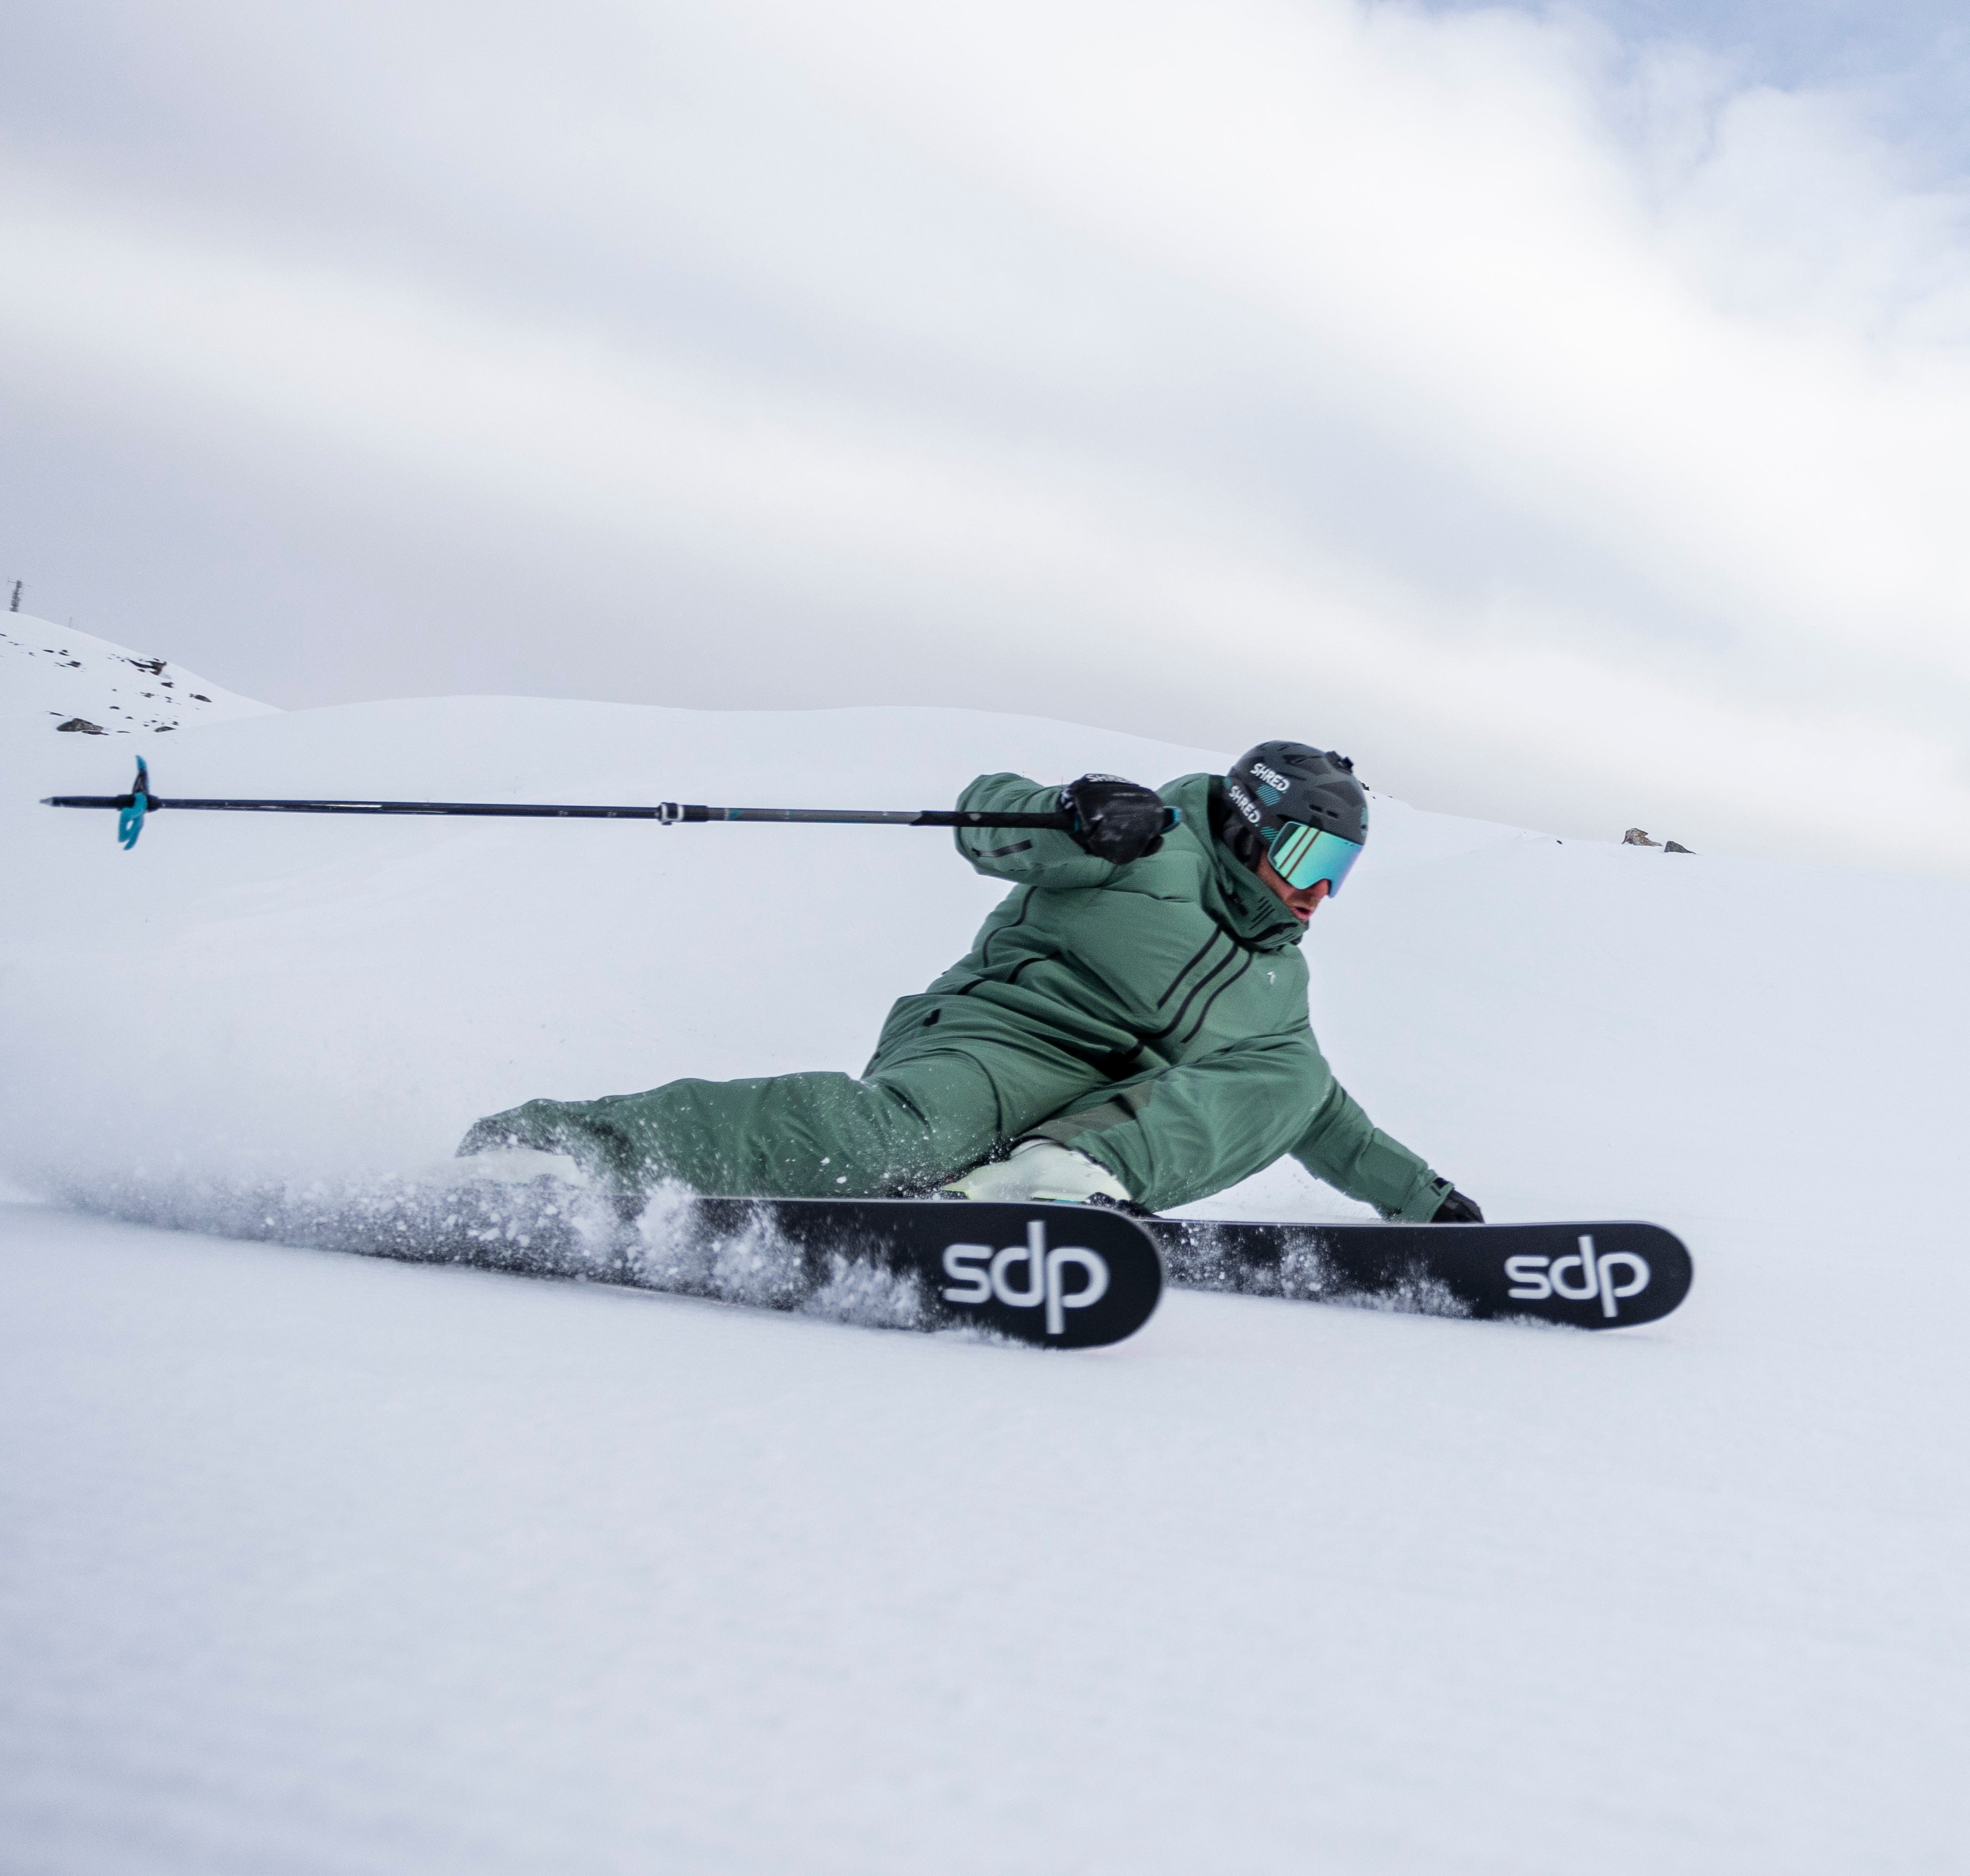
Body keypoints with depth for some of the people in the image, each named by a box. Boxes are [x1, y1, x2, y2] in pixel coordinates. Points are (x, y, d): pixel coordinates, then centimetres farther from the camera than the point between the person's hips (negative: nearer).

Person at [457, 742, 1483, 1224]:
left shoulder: (1277, 980, 26)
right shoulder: (1160, 842, 6)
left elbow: (1319, 1116, 36)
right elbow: (987, 817, -3)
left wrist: (1418, 1194, 31)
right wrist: (1078, 810, -23)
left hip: (1114, 1115, 6)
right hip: (1001, 1036, -6)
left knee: (1293, 1077, -14)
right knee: (891, 1139, -36)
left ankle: (1065, 1173, -32)